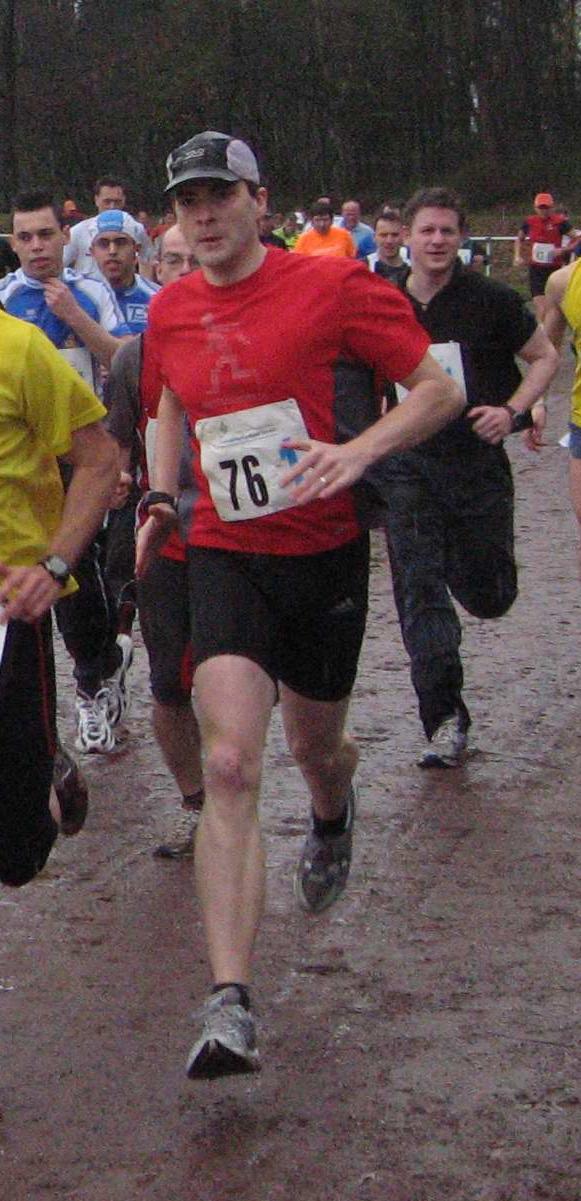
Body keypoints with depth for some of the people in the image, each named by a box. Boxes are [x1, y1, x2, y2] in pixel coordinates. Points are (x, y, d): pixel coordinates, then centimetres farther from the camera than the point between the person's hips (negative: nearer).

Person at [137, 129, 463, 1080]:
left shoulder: (332, 285, -10)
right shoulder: (171, 312, 3)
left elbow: (439, 389, -7)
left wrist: (359, 451, -24)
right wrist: (161, 497, 9)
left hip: (324, 554, -1)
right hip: (224, 556, 1)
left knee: (315, 745, 17)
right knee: (229, 767, -16)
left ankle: (332, 819, 59)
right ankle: (231, 1006, -21)